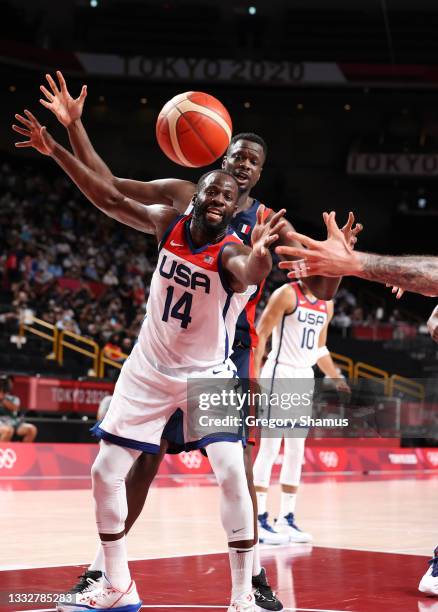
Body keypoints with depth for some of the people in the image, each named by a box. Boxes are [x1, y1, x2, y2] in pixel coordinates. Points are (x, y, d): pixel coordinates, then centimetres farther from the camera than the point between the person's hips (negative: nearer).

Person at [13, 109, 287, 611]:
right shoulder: (169, 223, -7)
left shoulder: (231, 253, -22)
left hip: (208, 375, -5)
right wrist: (56, 151, -8)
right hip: (149, 370, 5)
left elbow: (252, 274, -46)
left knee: (232, 473, -22)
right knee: (105, 472, 3)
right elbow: (111, 200, -2)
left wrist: (260, 253, -70)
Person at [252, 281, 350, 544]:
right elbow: (260, 335, -12)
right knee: (270, 447, -8)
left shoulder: (327, 305, 13)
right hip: (280, 373, -7)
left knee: (296, 450, 8)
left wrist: (337, 379, 23)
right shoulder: (286, 294, -8)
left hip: (305, 377, 7)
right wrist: (255, 374, -19)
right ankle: (259, 518, -5)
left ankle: (287, 518, 13)